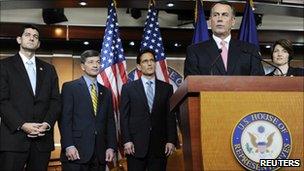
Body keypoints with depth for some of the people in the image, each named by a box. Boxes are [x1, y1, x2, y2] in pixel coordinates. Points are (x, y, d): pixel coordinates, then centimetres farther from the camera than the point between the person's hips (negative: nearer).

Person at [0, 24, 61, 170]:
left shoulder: (48, 69, 17)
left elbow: (55, 101, 10)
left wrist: (47, 123, -7)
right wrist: (22, 125, -15)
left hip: (42, 138, 3)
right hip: (14, 137, -3)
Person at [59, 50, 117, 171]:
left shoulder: (106, 92, 15)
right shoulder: (69, 87, 2)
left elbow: (110, 122, 12)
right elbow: (64, 119, -5)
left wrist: (111, 147, 3)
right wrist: (68, 146, -14)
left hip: (100, 154, 4)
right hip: (76, 151, -4)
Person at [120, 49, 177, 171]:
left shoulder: (167, 88, 9)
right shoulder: (128, 88, 6)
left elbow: (171, 116, 7)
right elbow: (124, 117, 2)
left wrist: (171, 140, -2)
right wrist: (126, 141, -7)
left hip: (160, 146, 1)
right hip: (135, 145, -1)